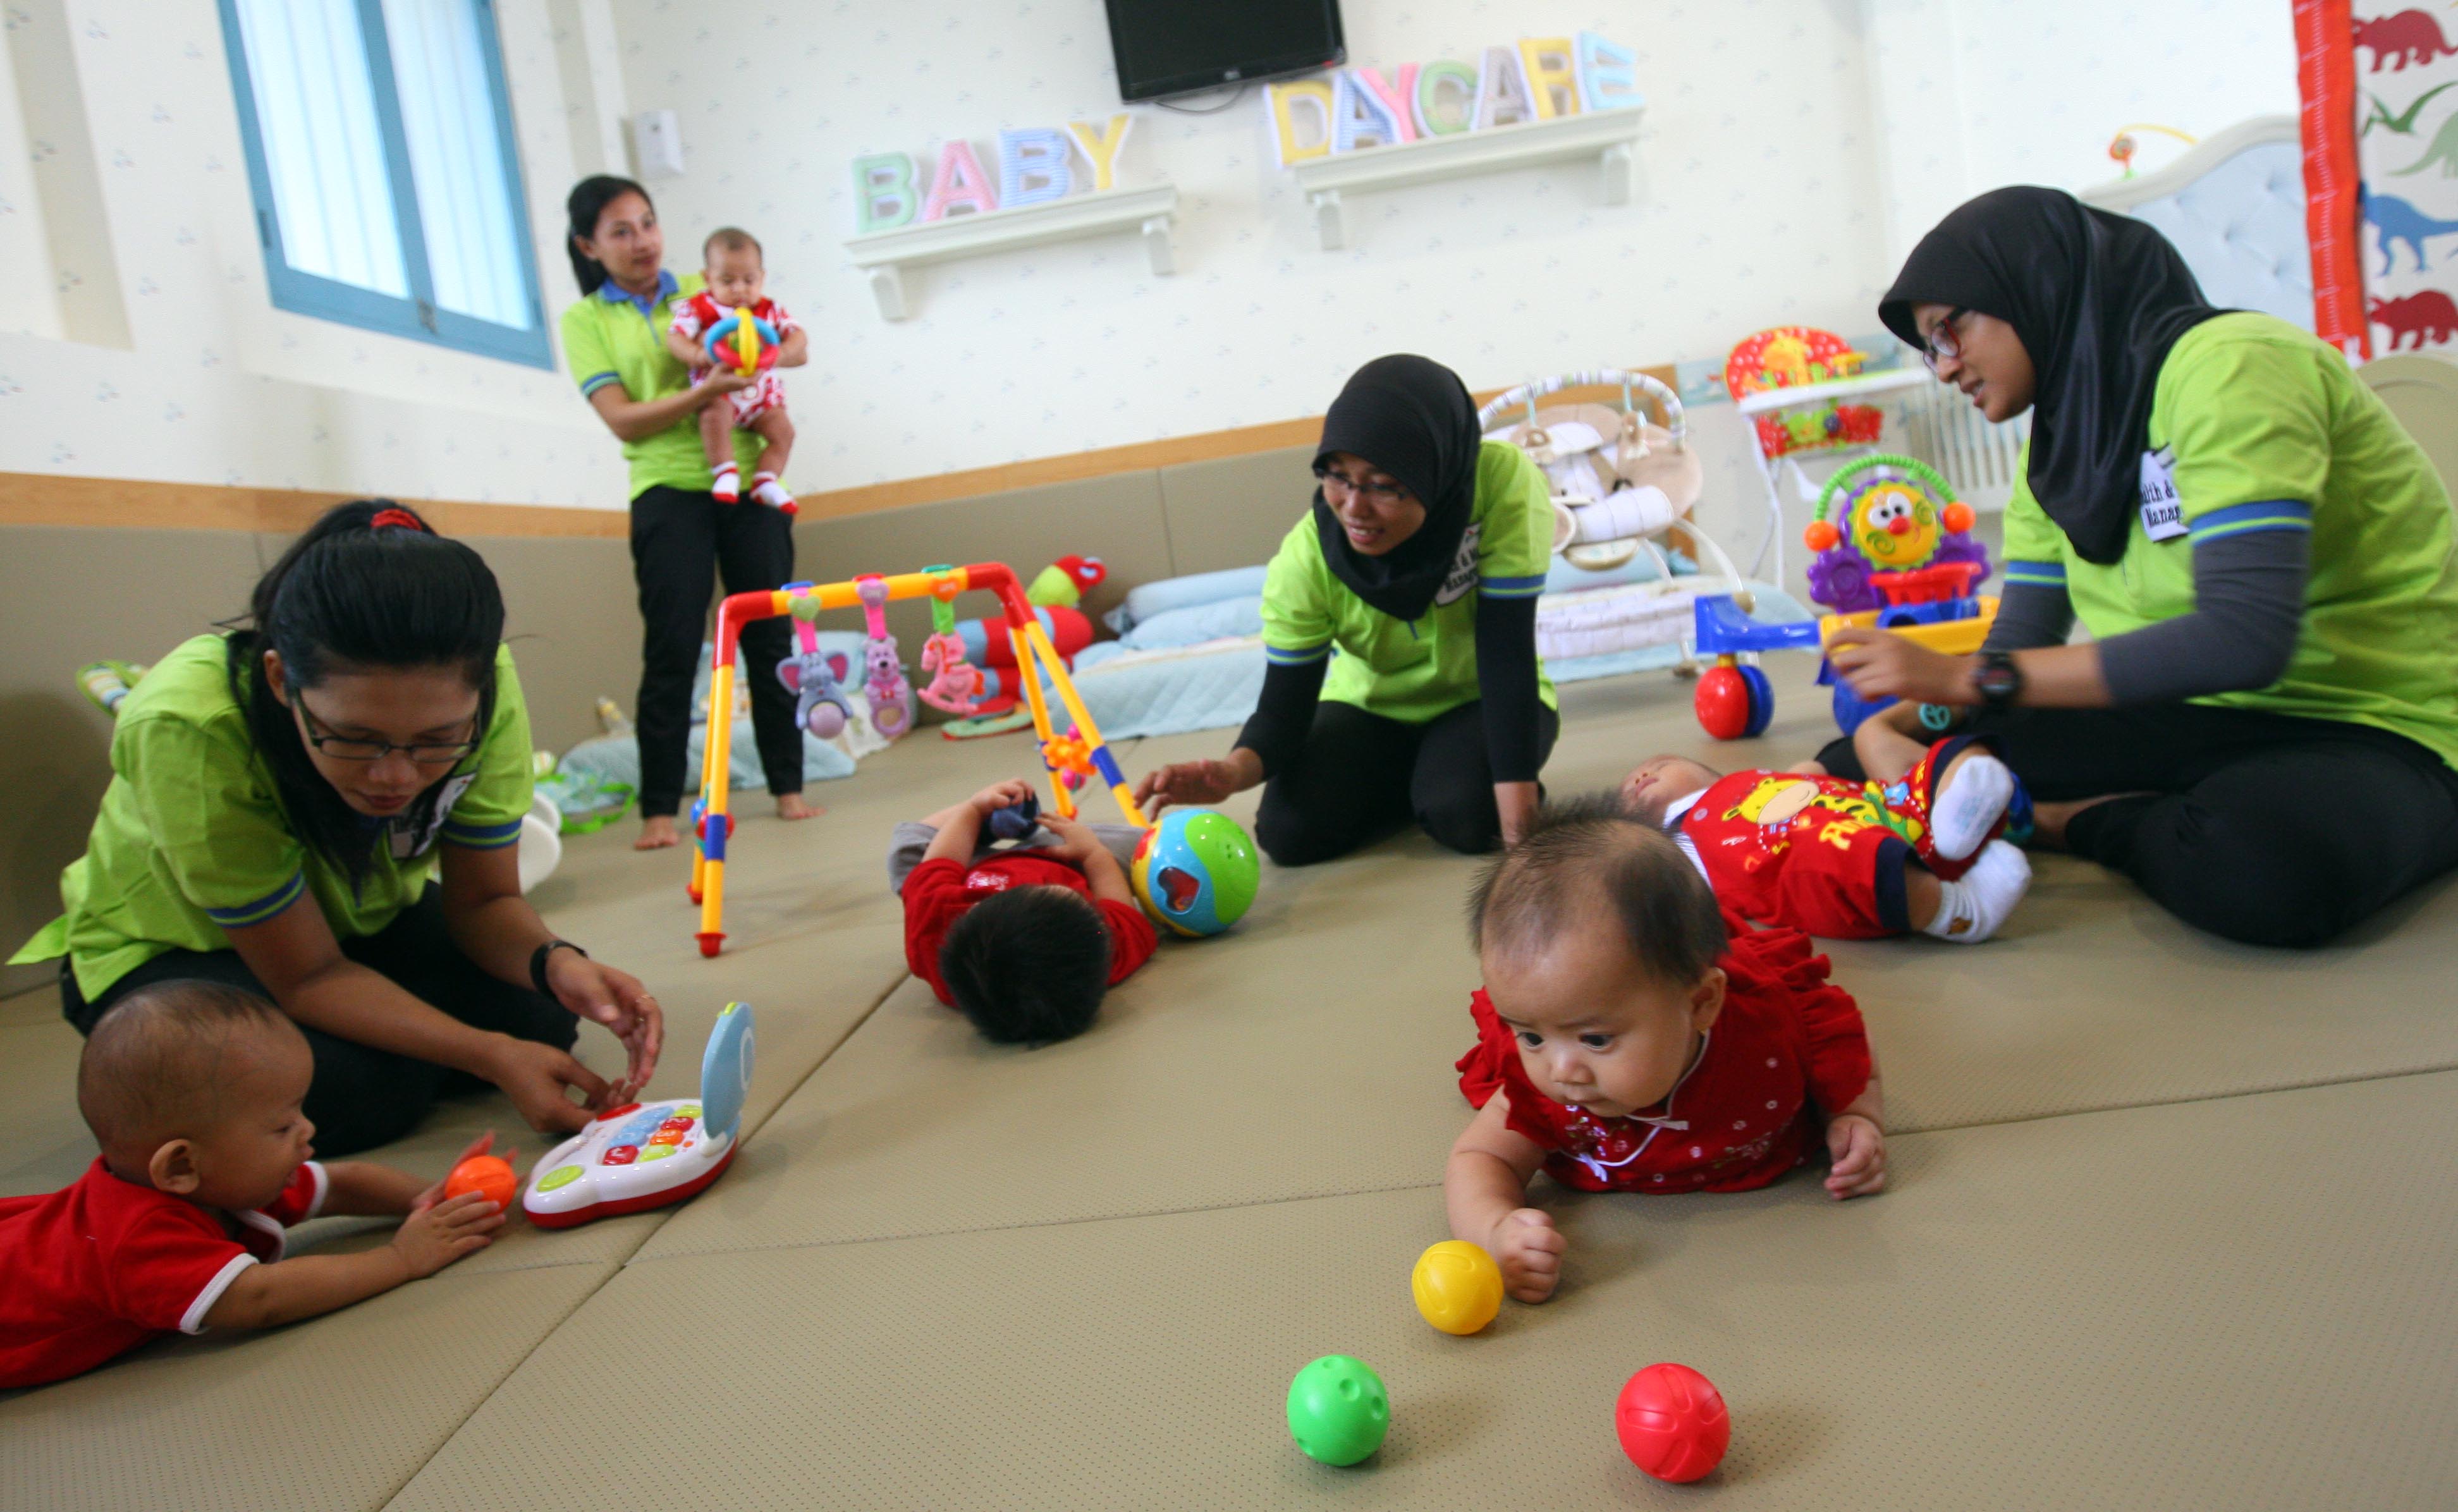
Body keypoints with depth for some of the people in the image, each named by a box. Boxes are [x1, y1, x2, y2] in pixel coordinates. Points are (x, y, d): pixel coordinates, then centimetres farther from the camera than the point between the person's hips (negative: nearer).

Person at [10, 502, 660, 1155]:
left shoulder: (477, 688, -28)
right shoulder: (188, 727, -38)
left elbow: (484, 899, -16)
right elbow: (308, 976, -28)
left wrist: (557, 963, -39)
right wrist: (491, 1057, -39)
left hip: (362, 920, 4)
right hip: (172, 950, -3)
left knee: (537, 1011, -20)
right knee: (349, 1094, -29)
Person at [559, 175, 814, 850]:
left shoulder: (705, 289, 13)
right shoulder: (584, 321, 5)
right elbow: (622, 419, -7)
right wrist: (705, 392, -20)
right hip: (669, 490, -2)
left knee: (770, 637, 4)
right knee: (672, 649, -7)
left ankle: (788, 785, 13)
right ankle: (659, 809, -1)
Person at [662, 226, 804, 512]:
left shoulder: (770, 310, 7)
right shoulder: (698, 307, 0)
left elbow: (798, 337, 1)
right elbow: (674, 337, -7)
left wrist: (780, 354, -21)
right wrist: (699, 354, -28)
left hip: (761, 391, 3)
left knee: (783, 430, -15)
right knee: (715, 416, -33)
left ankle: (766, 482, -6)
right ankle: (725, 472, -21)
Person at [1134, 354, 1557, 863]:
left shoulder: (1505, 483, -31)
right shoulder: (1306, 558, -25)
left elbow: (1507, 656, -29)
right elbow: (1284, 709, -23)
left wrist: (1518, 827, -34)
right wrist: (1233, 771, -47)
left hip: (1482, 701, -2)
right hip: (1372, 706, 3)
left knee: (1466, 814, -32)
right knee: (1288, 832, -18)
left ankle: (1437, 781, 4)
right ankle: (1413, 780, 10)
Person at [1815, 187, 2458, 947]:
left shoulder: (2230, 365, -17)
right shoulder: (2061, 440, 9)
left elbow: (2245, 638, -30)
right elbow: (2017, 651, 5)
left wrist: (1967, 677, -28)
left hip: (2378, 730, -6)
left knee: (2257, 862, -42)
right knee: (1860, 761, -11)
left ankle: (2084, 822, -11)